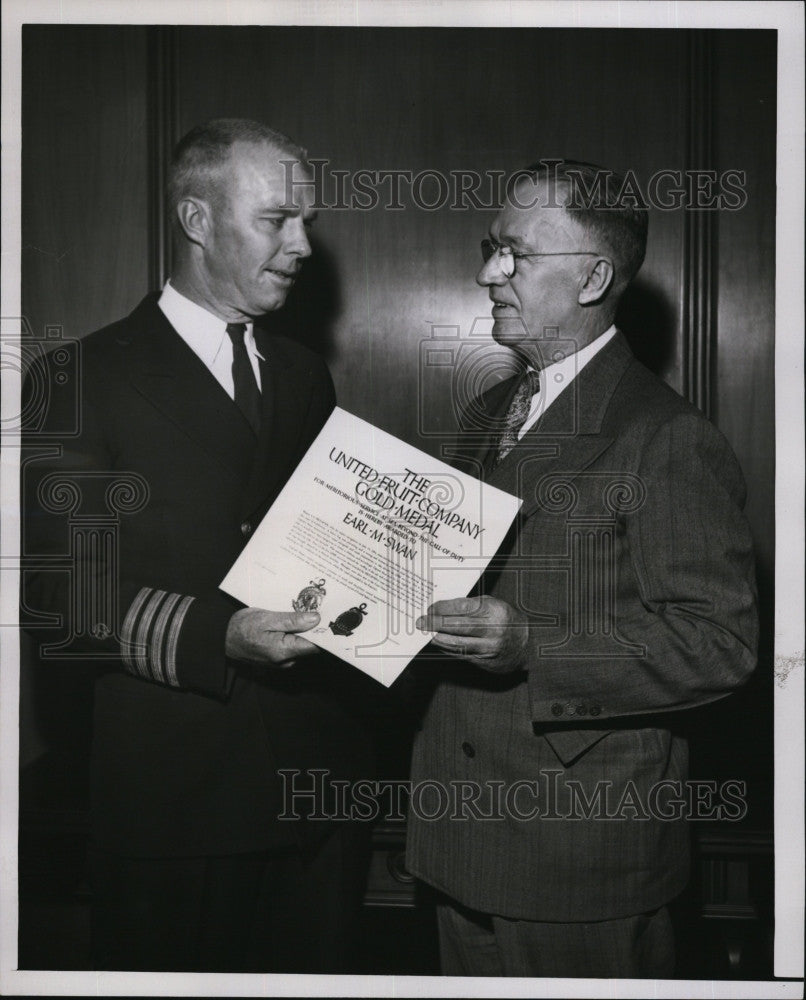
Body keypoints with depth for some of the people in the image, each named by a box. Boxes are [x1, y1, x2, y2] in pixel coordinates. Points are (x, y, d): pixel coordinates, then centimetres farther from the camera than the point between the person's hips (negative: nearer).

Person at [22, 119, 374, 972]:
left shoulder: (302, 374, 15)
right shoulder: (91, 378, -5)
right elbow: (61, 585, -13)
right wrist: (219, 636, -24)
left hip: (317, 773, 6)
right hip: (173, 786, -5)